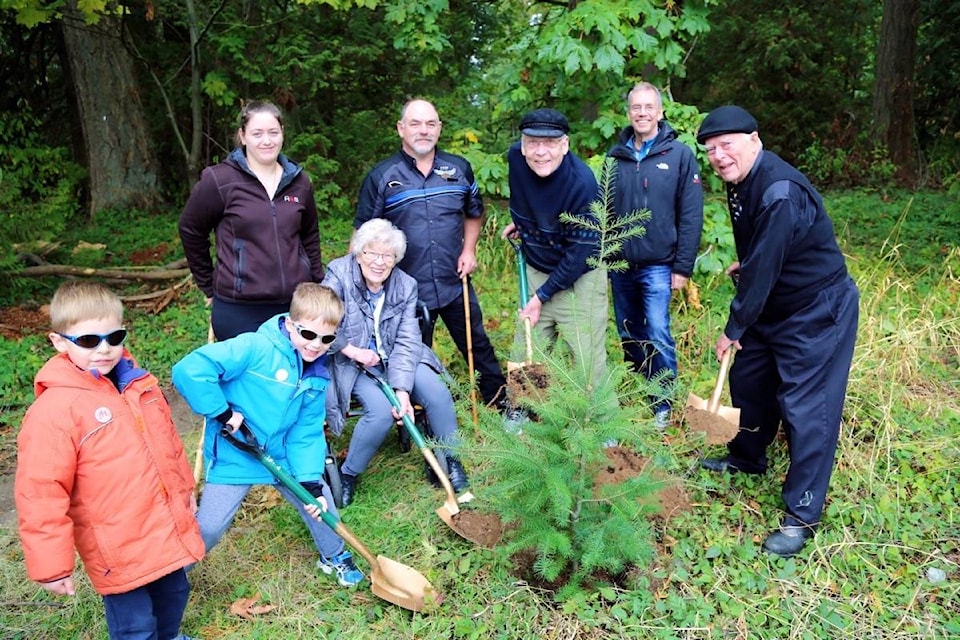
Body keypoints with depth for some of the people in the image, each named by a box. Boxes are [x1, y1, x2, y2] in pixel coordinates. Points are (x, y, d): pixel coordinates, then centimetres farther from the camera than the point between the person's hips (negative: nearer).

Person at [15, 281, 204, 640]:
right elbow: (40, 492, -19)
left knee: (174, 594, 25)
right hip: (119, 551, -7)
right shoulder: (54, 409, -20)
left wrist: (185, 489, 24)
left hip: (168, 531, 7)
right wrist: (51, 565, -16)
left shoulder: (141, 384, 2)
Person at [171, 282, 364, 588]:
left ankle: (334, 556, 41)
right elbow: (189, 370, -34)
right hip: (234, 457, -6)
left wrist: (311, 480, -13)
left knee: (321, 499, 12)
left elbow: (307, 432, -3)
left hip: (283, 456, 6)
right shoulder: (255, 348, -27)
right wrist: (222, 413, -27)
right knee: (209, 527, -1)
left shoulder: (318, 375, -4)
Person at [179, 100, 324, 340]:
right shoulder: (219, 180, -6)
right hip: (239, 310, -3)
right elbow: (191, 229, 4)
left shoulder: (298, 181, 6)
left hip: (295, 305, 4)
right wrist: (209, 286, 8)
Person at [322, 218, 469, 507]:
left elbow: (407, 342, -12)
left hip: (395, 359, 4)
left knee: (438, 393, -18)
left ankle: (449, 459, 7)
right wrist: (354, 351, -20)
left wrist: (402, 389, -23)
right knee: (381, 410, -28)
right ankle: (348, 475, -3)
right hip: (353, 363, -4)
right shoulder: (339, 274, -15)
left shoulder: (406, 285, -7)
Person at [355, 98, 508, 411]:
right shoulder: (380, 177, -6)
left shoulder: (459, 168, 3)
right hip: (408, 291, -2)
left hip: (456, 284, 2)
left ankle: (502, 405, 35)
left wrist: (469, 249, 2)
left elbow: (474, 214, 17)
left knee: (479, 346, 16)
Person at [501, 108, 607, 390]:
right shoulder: (516, 158, -10)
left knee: (589, 363, -2)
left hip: (580, 278, -5)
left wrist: (542, 296, -18)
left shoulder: (582, 184, -27)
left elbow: (581, 252, -22)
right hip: (536, 271, 6)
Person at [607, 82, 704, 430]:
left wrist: (683, 266, -10)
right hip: (619, 264, 4)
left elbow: (691, 215, -6)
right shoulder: (615, 155, 5)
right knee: (629, 336, 13)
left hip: (658, 265, -4)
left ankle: (663, 404, 10)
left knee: (657, 336, -7)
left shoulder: (680, 154, -4)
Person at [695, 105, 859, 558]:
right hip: (774, 307, 10)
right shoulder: (739, 181, 1)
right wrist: (744, 264, 5)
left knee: (805, 409, -7)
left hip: (818, 311, -10)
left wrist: (734, 328, -18)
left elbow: (762, 268, -26)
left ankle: (802, 516, 3)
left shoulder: (780, 192, -29)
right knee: (747, 379, 19)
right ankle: (746, 457, 42)